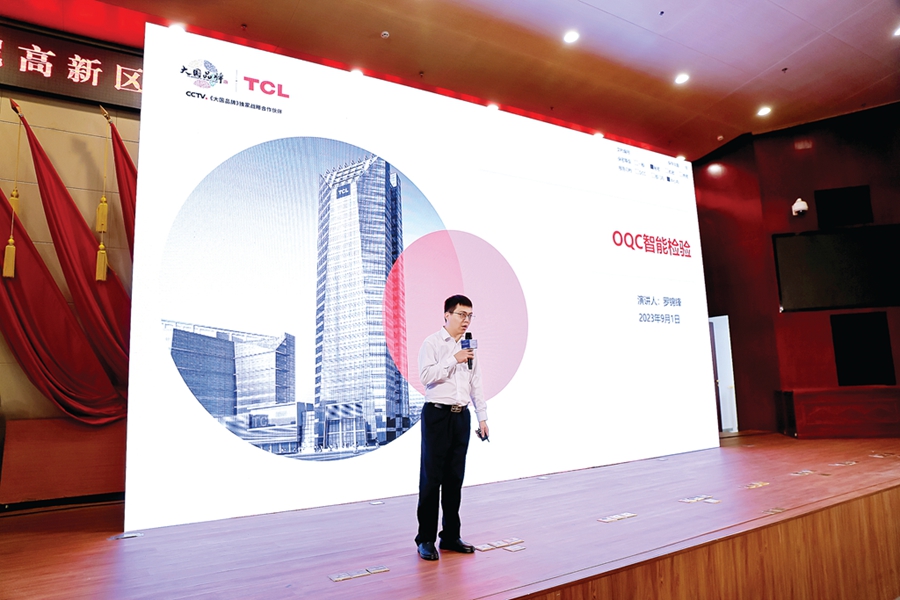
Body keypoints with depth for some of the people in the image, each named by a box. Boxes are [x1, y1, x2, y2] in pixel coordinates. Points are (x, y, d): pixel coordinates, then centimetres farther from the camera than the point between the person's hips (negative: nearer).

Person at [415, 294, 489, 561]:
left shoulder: (469, 347, 13)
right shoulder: (432, 343, -4)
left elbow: (476, 385, 14)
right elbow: (426, 375, -18)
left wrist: (482, 416, 11)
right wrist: (454, 359, -18)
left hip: (462, 416, 6)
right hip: (437, 414, -5)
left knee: (455, 478, 11)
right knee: (431, 478, 0)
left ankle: (451, 536, 22)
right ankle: (426, 539, 10)